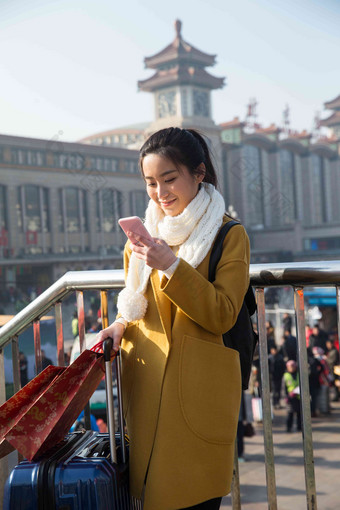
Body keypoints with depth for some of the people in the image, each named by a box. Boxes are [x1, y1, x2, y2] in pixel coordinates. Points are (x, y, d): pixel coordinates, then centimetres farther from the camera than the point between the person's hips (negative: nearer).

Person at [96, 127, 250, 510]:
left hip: (200, 387, -4)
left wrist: (172, 266, -20)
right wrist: (121, 325, 1)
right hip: (147, 381, 4)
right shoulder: (144, 235, 12)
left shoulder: (229, 235, -2)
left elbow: (222, 316, -11)